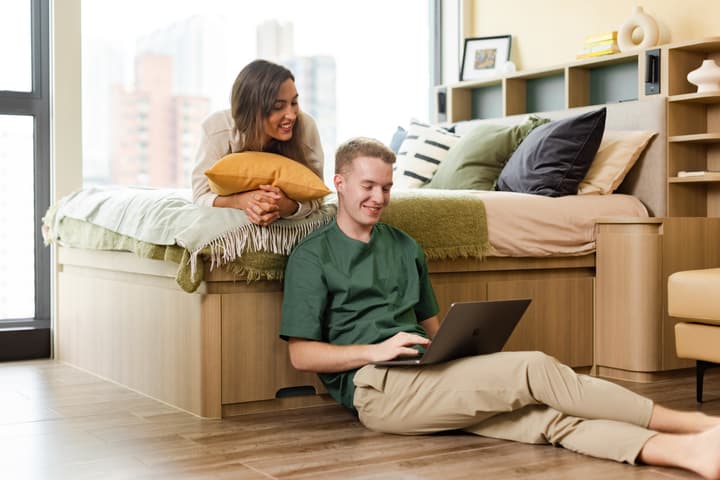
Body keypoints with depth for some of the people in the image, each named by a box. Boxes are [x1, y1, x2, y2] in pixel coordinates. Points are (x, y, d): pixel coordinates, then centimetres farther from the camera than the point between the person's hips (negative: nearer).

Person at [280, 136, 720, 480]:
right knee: (536, 370, -21)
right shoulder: (312, 256, 4)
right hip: (374, 387, -6)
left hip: (423, 376, 6)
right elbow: (302, 354, -2)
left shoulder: (405, 247, 23)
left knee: (545, 415, -21)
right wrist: (378, 350, -14)